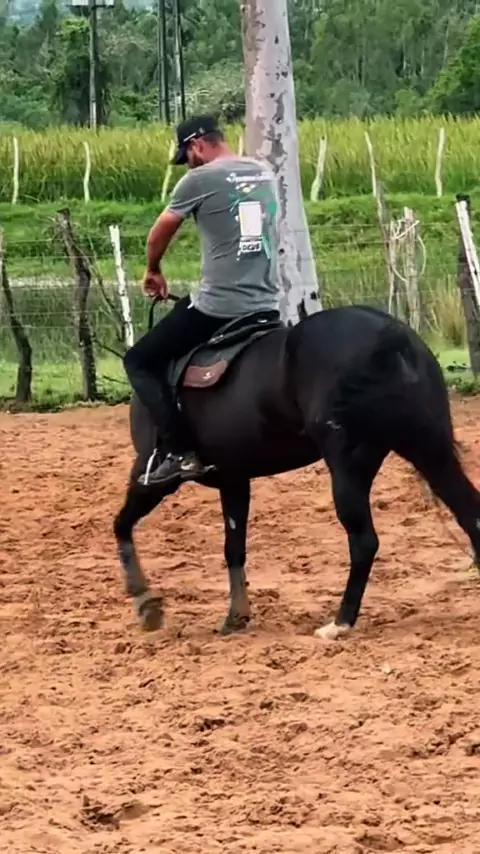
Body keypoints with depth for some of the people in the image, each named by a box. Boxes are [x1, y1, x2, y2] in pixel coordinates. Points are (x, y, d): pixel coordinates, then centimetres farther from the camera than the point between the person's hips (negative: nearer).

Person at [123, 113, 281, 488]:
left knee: (140, 362, 6)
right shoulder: (266, 173, 12)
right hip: (267, 308, 6)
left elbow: (160, 234, 7)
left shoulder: (200, 179, -6)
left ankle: (181, 452, -6)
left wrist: (153, 272, 27)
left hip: (217, 307, -6)